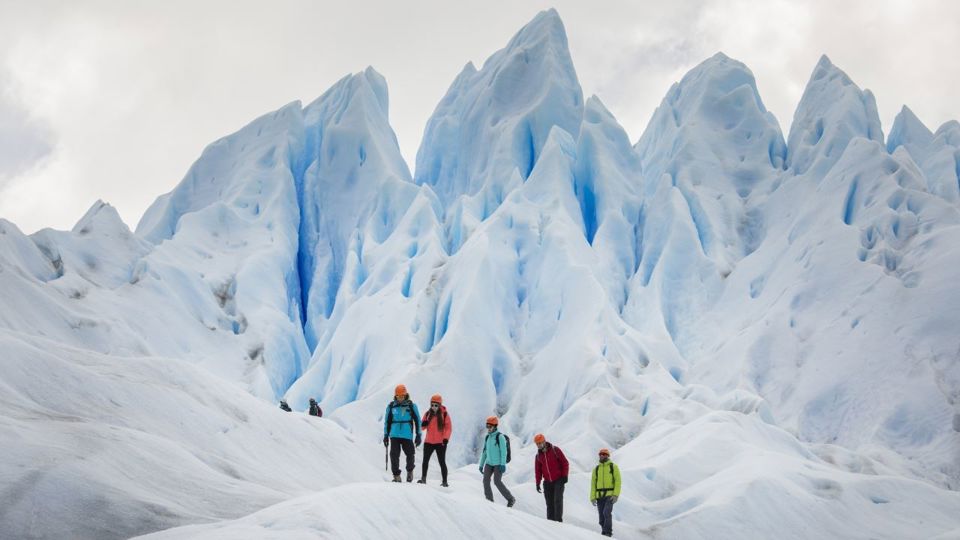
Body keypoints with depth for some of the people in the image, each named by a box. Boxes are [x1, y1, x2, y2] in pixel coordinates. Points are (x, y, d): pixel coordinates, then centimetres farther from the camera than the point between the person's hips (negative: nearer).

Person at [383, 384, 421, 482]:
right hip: (394, 436, 1)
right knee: (394, 455, -4)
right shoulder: (391, 406, 5)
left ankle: (410, 471, 28)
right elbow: (387, 421, 14)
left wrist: (418, 435, 1)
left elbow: (417, 421, 5)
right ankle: (396, 476, 4)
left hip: (407, 436, -1)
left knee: (410, 454, 1)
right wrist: (386, 435, 11)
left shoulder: (412, 406, 1)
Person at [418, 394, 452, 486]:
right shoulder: (428, 414, 5)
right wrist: (423, 425, -13)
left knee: (442, 462, -1)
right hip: (428, 442, 4)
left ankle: (444, 481, 3)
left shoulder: (444, 414, -6)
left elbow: (449, 427, -8)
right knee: (425, 460, 11)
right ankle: (423, 478, 24)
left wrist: (446, 438, -20)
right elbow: (423, 427, 11)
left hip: (440, 442, -4)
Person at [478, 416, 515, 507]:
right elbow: (484, 452, 17)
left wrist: (503, 464, -23)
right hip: (489, 463, 7)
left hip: (498, 464, -7)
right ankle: (489, 501, -3)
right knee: (486, 480, -8)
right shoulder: (487, 438, 12)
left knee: (497, 482, -12)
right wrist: (481, 465, 15)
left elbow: (503, 451, -16)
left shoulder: (500, 436, -11)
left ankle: (511, 499, 2)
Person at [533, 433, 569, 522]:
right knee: (549, 503, 2)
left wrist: (565, 476, -9)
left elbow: (565, 463, -3)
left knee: (558, 500, -13)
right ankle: (550, 520, 5)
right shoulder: (538, 455, 8)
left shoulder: (555, 450, -5)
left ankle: (558, 520, -13)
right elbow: (538, 470, 14)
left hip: (558, 480, -4)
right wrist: (537, 483, 8)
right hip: (547, 482, 4)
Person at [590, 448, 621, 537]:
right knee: (602, 516, 4)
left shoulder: (613, 467, 4)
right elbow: (593, 483, 11)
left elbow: (618, 481, -2)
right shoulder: (596, 469, 13)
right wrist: (592, 497, 1)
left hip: (610, 495, -4)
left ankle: (608, 532, -16)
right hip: (599, 496, 4)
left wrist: (616, 495, -13)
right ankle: (604, 531, 16)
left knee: (607, 513, -20)